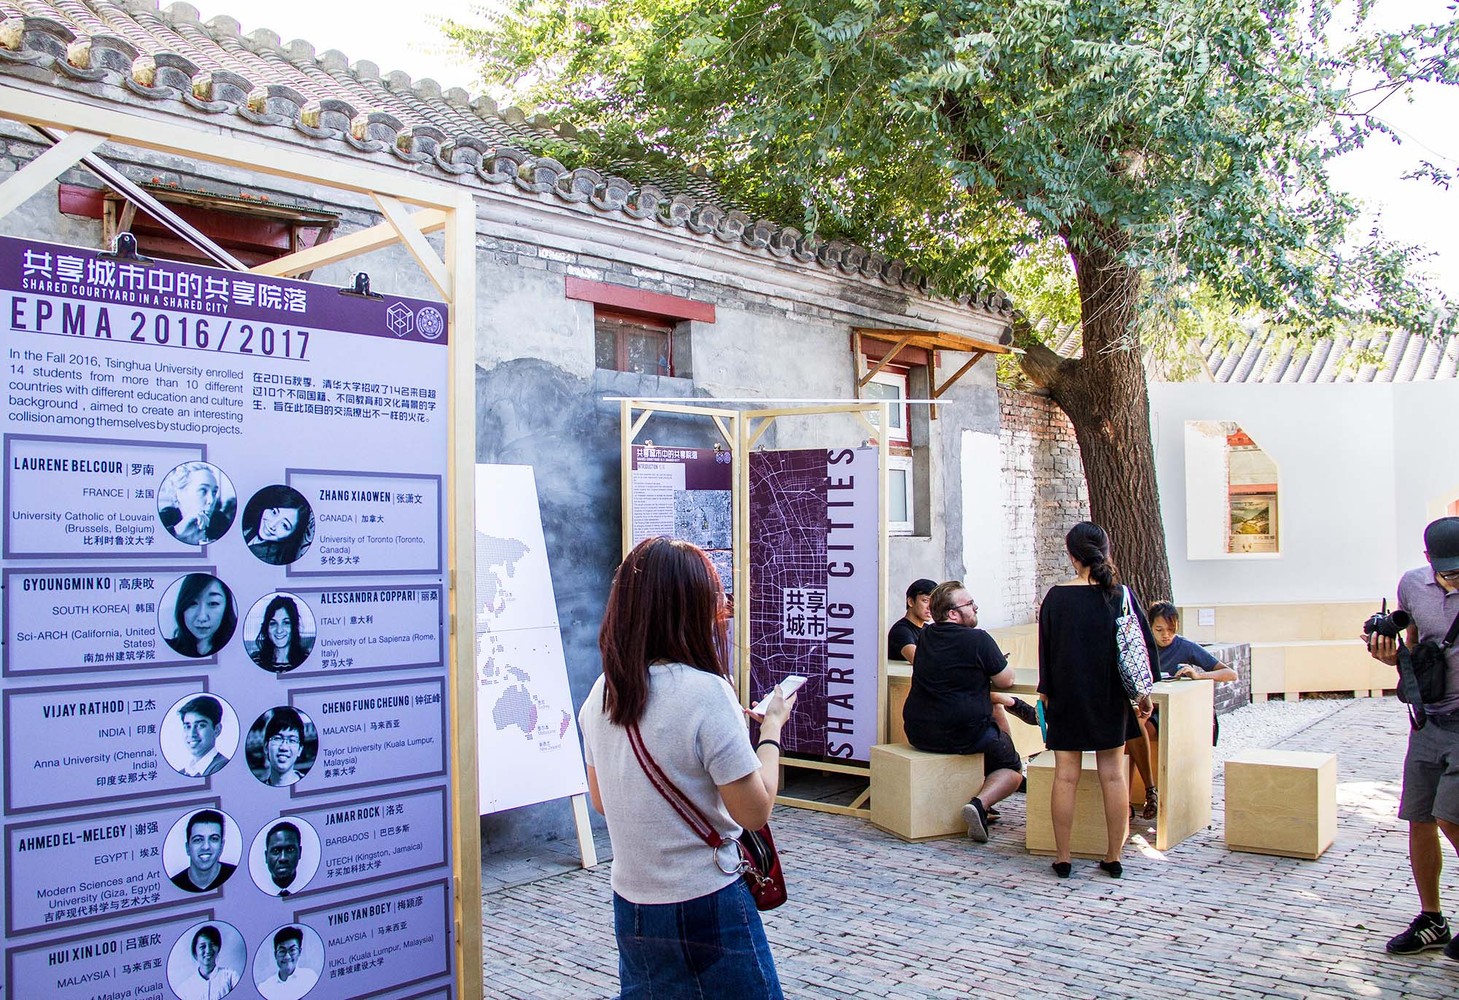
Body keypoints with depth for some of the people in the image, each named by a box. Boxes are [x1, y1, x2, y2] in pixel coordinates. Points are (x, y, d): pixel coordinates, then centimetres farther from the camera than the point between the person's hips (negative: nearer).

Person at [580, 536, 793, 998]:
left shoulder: (602, 693, -1)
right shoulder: (705, 692, -21)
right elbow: (755, 811, -15)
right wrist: (772, 727, -1)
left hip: (630, 904, 6)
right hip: (705, 908, -6)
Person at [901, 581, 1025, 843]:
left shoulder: (925, 636, 8)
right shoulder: (978, 639, -13)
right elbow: (1006, 680, -5)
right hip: (964, 734, -6)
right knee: (1012, 768, 16)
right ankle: (980, 804, -13)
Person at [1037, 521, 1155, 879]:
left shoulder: (1056, 597, -8)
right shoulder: (1121, 595, -5)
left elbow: (1045, 649, -2)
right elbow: (1146, 645, 0)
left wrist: (1045, 692, 9)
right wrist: (1143, 692, 11)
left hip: (1068, 697, -1)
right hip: (1111, 699, 1)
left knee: (1065, 776, 4)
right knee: (1113, 775, 8)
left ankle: (1062, 858, 8)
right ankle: (1114, 857, 12)